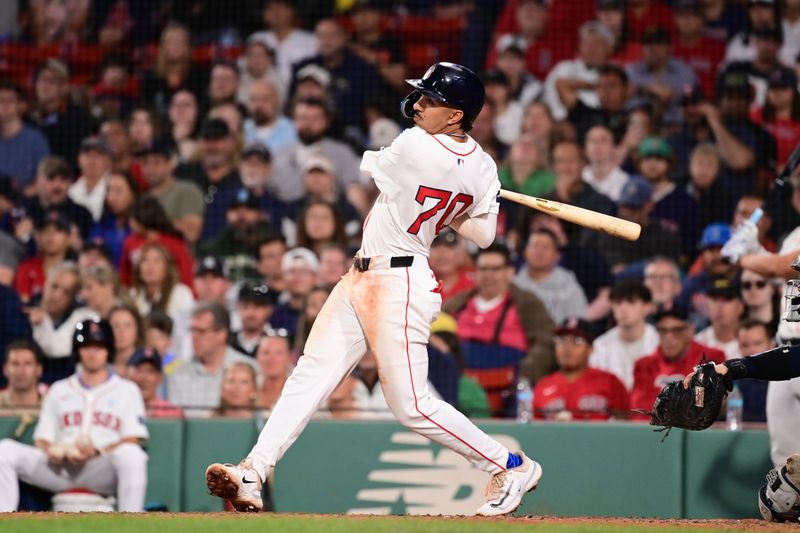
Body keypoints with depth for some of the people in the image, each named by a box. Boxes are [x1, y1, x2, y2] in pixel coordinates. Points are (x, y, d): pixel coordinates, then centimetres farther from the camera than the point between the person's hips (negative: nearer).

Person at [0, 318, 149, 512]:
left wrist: (98, 452, -16)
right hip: (59, 469, 3)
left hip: (103, 471, -3)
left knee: (130, 454, -36)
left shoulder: (126, 390, 15)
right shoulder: (59, 390, 24)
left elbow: (132, 441, 3)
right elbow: (42, 440, 17)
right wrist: (54, 450, -8)